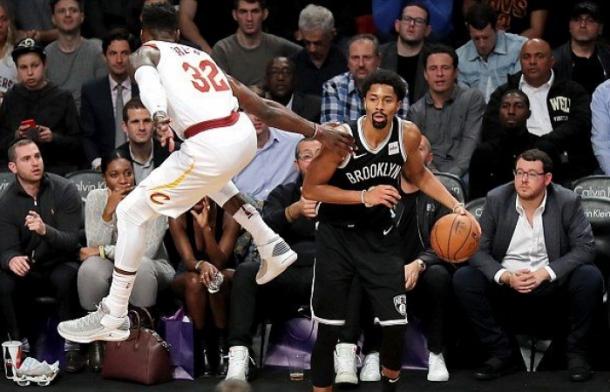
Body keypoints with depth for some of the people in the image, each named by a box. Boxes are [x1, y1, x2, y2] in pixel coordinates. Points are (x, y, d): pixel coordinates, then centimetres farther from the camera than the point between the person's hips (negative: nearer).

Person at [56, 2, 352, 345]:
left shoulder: (148, 52, 14)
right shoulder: (202, 56, 29)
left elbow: (149, 80, -13)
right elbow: (266, 109, 25)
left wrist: (160, 117, -32)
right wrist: (318, 132, 28)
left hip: (210, 148, -7)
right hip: (246, 136, 7)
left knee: (132, 212, 6)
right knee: (210, 178, 41)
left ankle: (113, 319, 5)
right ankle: (273, 248, 37)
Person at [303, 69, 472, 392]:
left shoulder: (408, 135, -10)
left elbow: (419, 175, 11)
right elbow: (310, 189, -16)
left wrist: (455, 205, 0)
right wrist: (364, 197, -24)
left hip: (380, 236, 3)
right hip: (337, 235, -3)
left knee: (395, 324, 3)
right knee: (328, 328, -2)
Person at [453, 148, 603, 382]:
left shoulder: (568, 202, -5)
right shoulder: (496, 200, -3)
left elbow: (585, 248, -11)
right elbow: (478, 250, -5)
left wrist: (545, 273, -24)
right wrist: (505, 277, -24)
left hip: (553, 286, -1)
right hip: (506, 285, 1)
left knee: (590, 277, -29)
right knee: (463, 279, -22)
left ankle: (576, 354, -10)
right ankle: (501, 353, -11)